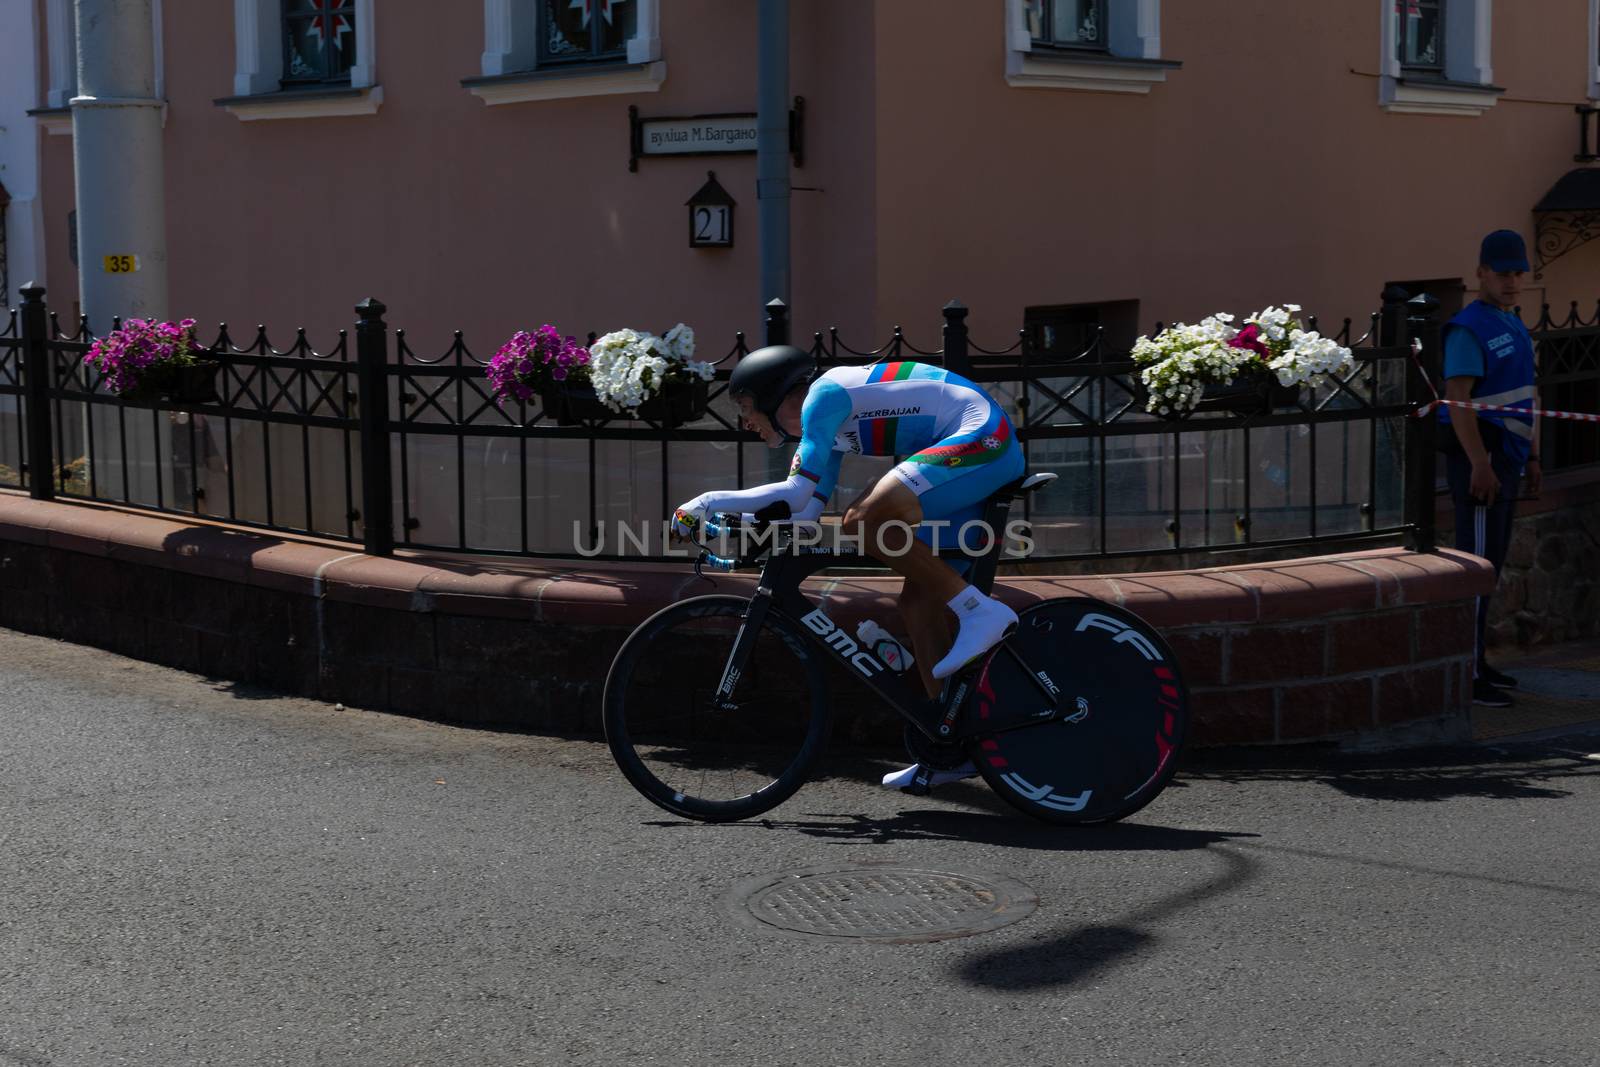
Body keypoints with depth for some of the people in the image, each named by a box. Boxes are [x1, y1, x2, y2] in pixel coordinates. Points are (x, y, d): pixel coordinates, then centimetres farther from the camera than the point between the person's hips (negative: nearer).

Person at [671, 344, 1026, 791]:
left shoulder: (824, 395, -10)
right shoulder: (826, 419, 20)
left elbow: (794, 494, -19)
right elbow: (805, 514, 24)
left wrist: (707, 502, -12)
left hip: (981, 436, -10)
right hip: (991, 454, 10)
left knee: (864, 518, -25)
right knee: (919, 599, 7)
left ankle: (980, 611, -18)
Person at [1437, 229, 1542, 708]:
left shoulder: (1515, 326, 17)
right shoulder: (1469, 327, -13)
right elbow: (1457, 399, -21)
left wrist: (1531, 455, 20)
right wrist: (1480, 464, -26)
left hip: (1507, 456, 9)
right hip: (1479, 455, -9)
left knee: (1492, 561, 13)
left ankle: (1476, 662, 20)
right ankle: (1468, 674, -8)